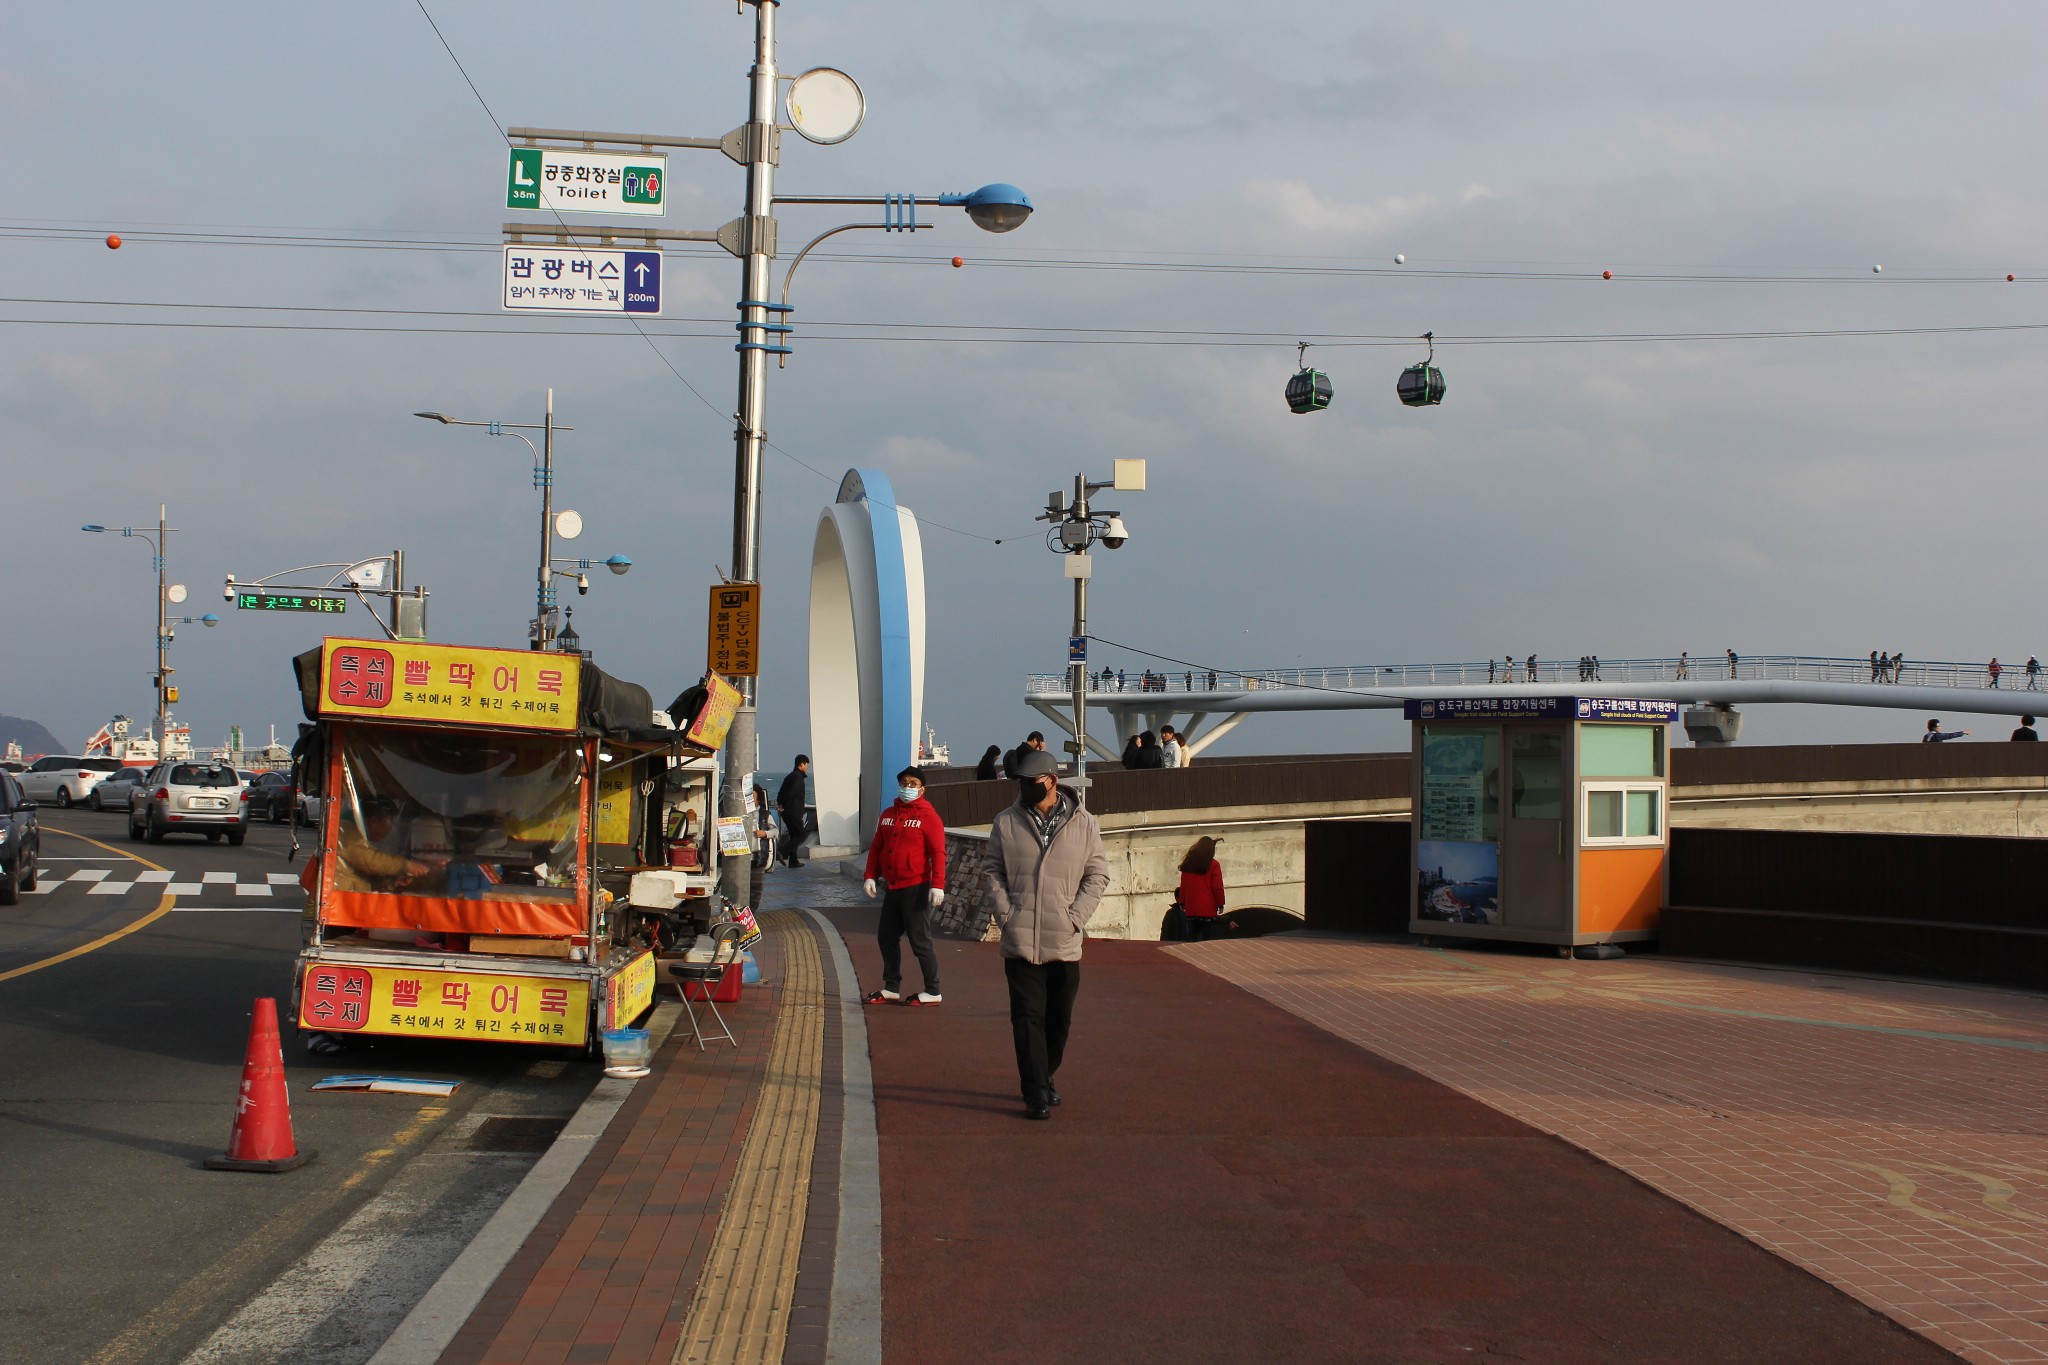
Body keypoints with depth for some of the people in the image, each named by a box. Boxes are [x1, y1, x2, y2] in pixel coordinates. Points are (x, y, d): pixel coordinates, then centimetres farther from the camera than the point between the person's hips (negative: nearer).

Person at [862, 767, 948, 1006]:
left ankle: (932, 992, 5)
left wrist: (937, 885, -21)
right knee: (886, 937, 12)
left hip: (916, 889, -7)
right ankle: (891, 989, 23)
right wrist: (870, 876, 6)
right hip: (892, 888, 7)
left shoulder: (928, 816, -8)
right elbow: (876, 847, 17)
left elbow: (938, 852, -13)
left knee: (920, 941, -4)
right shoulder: (888, 815, 12)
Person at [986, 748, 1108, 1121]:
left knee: (1059, 1018, 11)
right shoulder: (1007, 822, 4)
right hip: (1020, 940, -1)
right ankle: (1036, 1092, -4)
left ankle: (1045, 1077, 30)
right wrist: (1005, 914, -6)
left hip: (1065, 941, 1)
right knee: (1028, 1016, -5)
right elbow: (994, 871, 7)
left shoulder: (1083, 824, 2)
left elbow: (1098, 874, 4)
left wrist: (1076, 917, -7)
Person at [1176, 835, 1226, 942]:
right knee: (1208, 939, -4)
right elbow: (1217, 887, -7)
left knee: (1191, 938, 9)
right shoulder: (1213, 865, -6)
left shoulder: (1187, 864, 10)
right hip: (1208, 909, -5)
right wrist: (1220, 904, 2)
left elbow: (1183, 885, 13)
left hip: (1191, 909, 5)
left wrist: (1182, 903, 20)